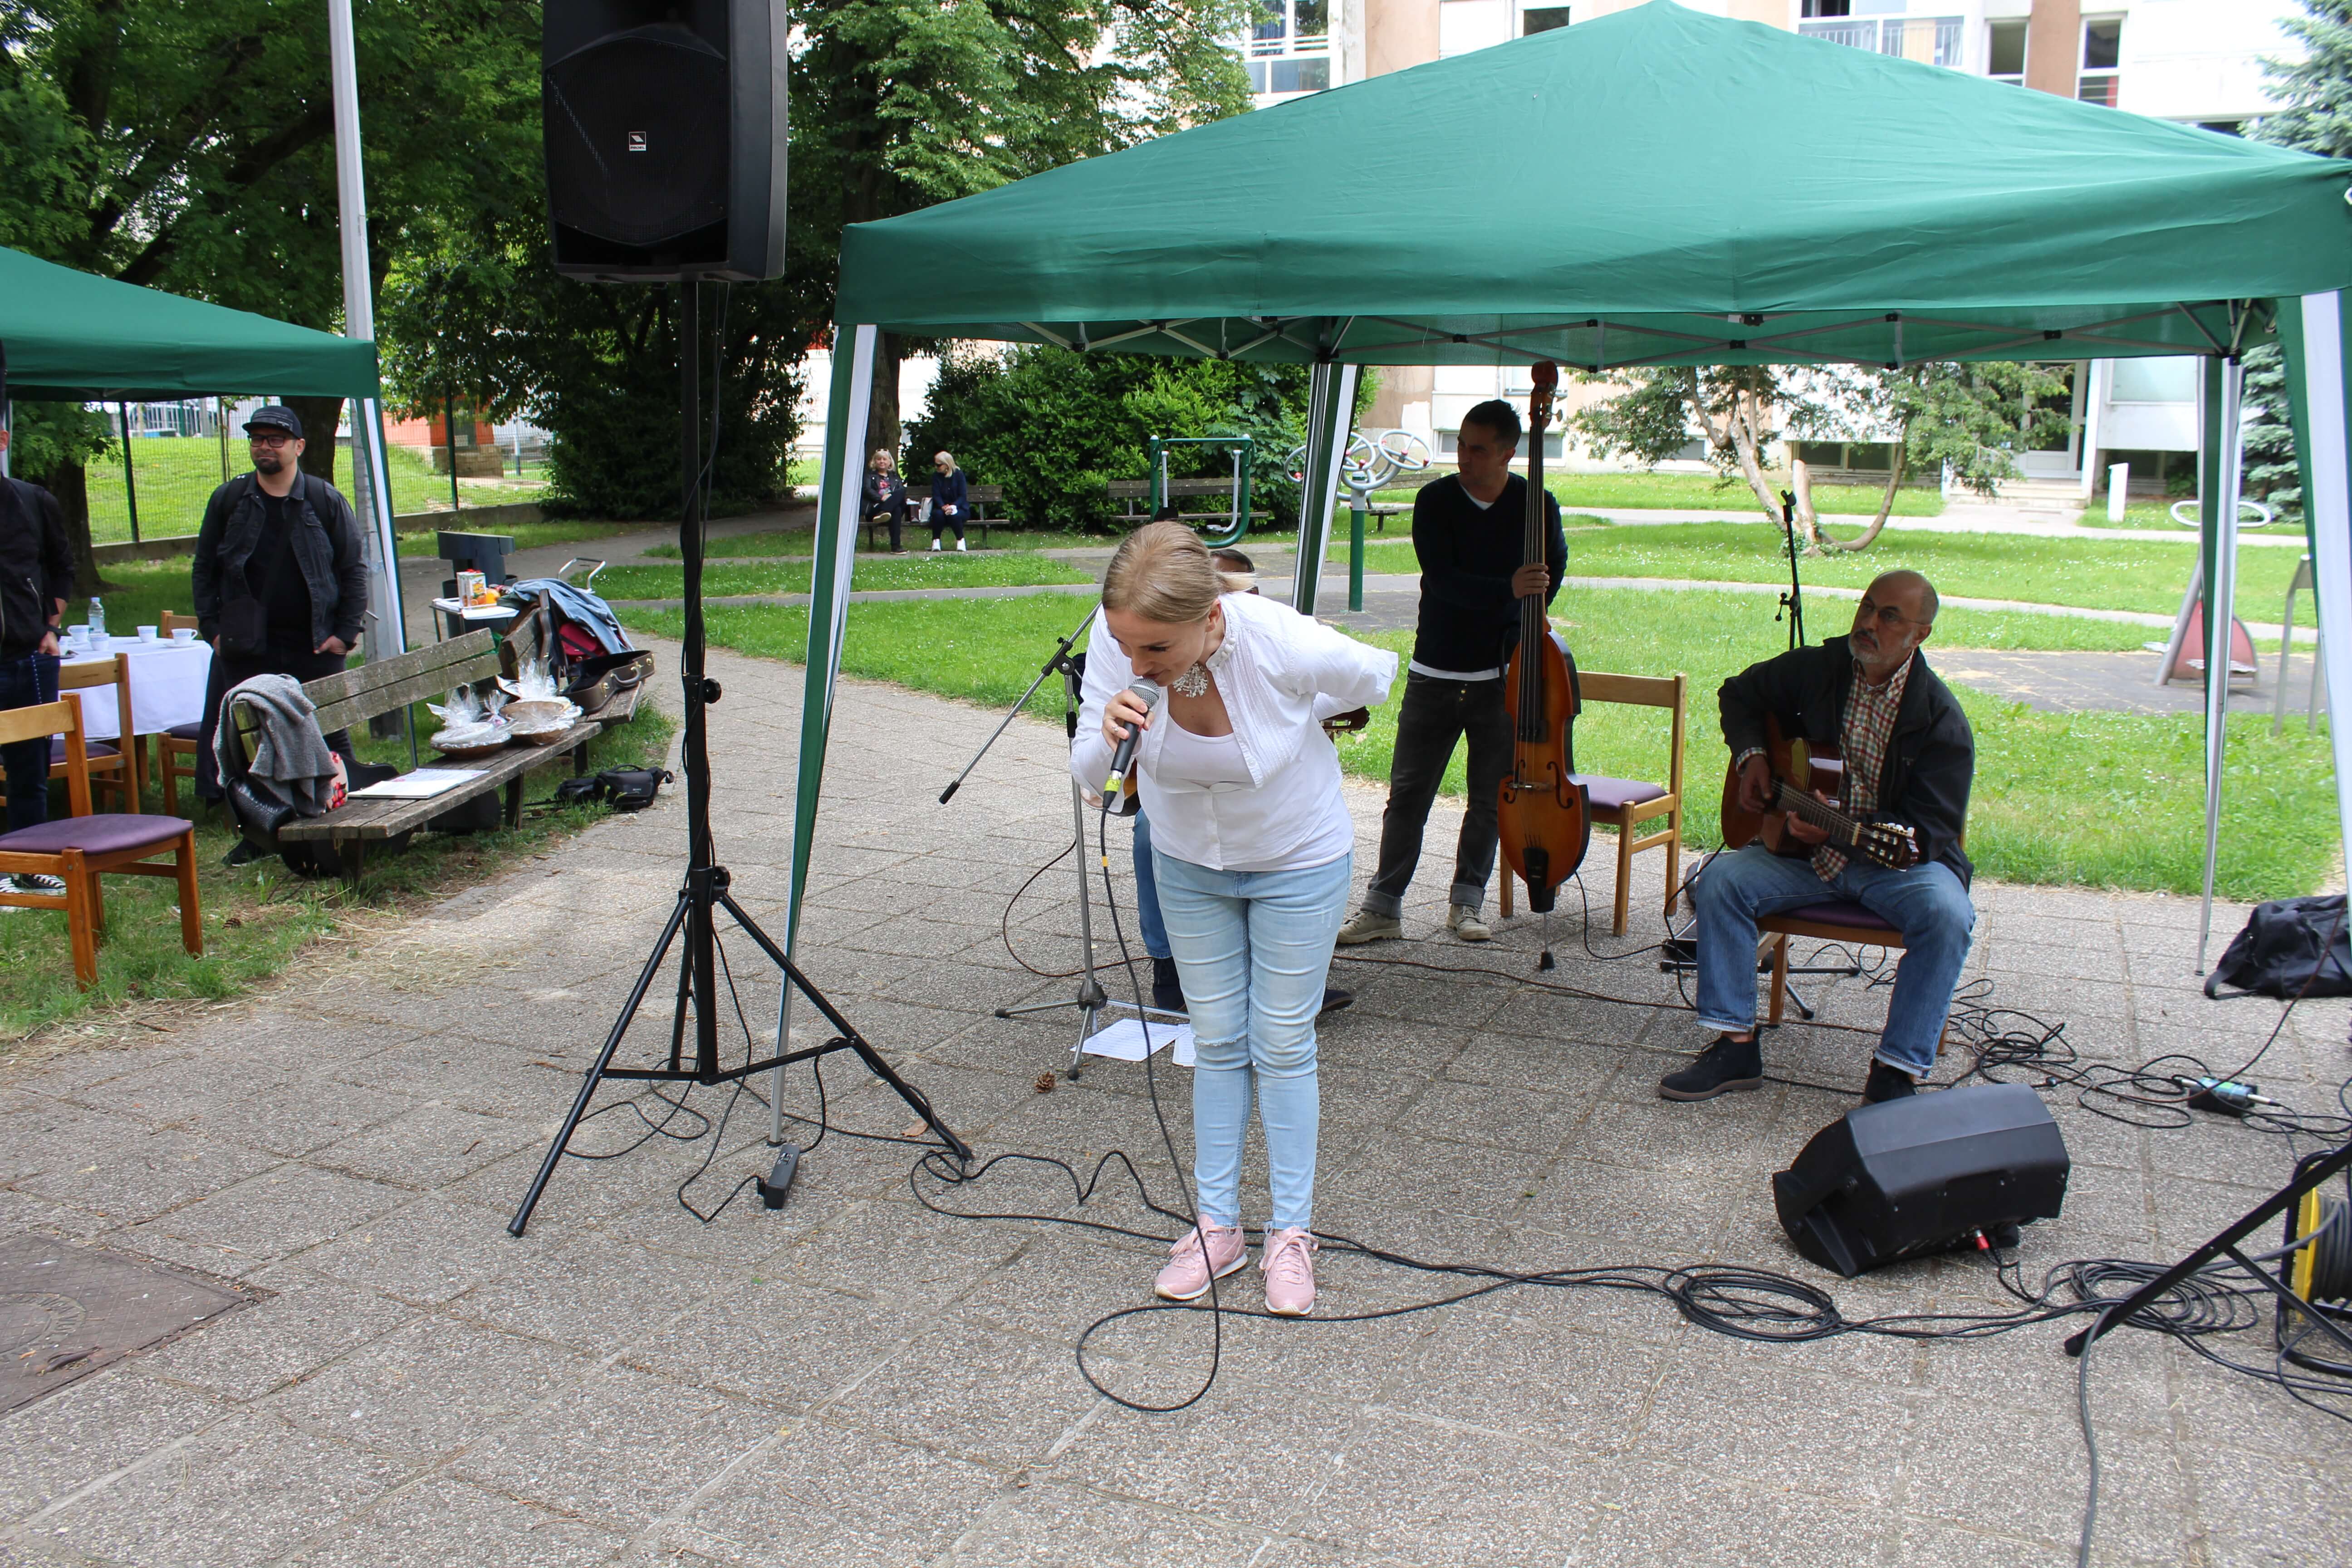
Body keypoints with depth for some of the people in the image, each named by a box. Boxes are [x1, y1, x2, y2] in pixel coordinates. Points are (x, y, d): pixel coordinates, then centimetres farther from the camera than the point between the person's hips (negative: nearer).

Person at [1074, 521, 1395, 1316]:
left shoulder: (1285, 646, -36)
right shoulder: (1118, 639, -27)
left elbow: (1375, 677, -13)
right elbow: (1088, 772, -18)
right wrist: (1108, 739, -40)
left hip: (1298, 862, -3)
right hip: (1189, 861, 3)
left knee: (1283, 1044, 5)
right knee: (1217, 1041, 11)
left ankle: (1292, 1233, 19)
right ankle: (1218, 1225, 22)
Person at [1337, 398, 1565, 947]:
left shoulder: (1535, 505, -3)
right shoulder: (1435, 501, -6)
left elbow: (1553, 570, 10)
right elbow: (1443, 580, -17)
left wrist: (1520, 627, -2)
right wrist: (1507, 590, -33)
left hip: (1503, 675, 1)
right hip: (1435, 672, 0)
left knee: (1489, 797, 7)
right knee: (1408, 793, 2)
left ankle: (1467, 903, 22)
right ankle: (1383, 907, 10)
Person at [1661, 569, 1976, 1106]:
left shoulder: (1941, 719, -13)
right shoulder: (1817, 669, -1)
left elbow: (1931, 829, -17)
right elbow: (1742, 692, 19)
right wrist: (1750, 756, 1)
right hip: (1808, 852, 3)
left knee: (1947, 916, -33)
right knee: (1720, 880, -19)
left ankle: (1897, 1073, -23)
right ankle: (1736, 1046, -14)